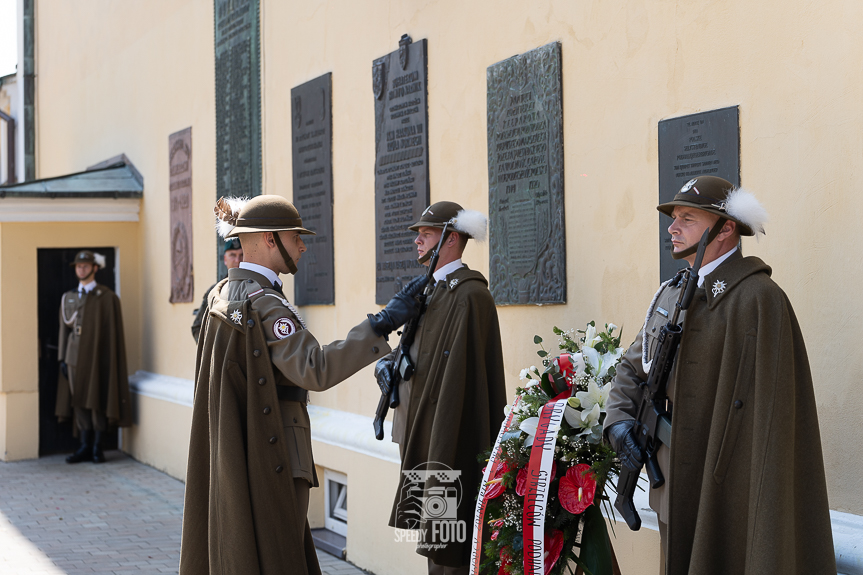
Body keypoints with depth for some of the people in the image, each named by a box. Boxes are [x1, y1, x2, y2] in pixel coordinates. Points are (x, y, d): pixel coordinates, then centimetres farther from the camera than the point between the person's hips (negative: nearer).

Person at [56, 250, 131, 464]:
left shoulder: (107, 297, -3)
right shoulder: (68, 298, 13)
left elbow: (114, 333, -5)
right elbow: (65, 330, 14)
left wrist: (112, 362, -9)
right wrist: (63, 359, 8)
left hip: (97, 359, -5)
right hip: (75, 358, 5)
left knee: (98, 402, -2)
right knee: (79, 402, 5)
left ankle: (97, 448, 6)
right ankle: (85, 447, 11)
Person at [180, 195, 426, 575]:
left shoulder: (223, 294, 10)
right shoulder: (265, 304, -20)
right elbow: (315, 370, -29)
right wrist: (381, 324, -29)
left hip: (232, 452, 10)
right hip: (272, 454, -10)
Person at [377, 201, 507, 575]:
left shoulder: (469, 295, -15)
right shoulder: (432, 291, 16)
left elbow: (458, 376, -21)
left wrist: (441, 461, -25)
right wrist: (388, 362, 1)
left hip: (452, 442, -10)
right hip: (421, 438, 10)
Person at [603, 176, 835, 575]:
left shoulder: (758, 298, -13)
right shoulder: (671, 293, 13)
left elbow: (770, 409, -17)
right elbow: (632, 366, 24)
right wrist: (618, 420, 4)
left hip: (724, 495, -8)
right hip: (676, 490, 8)